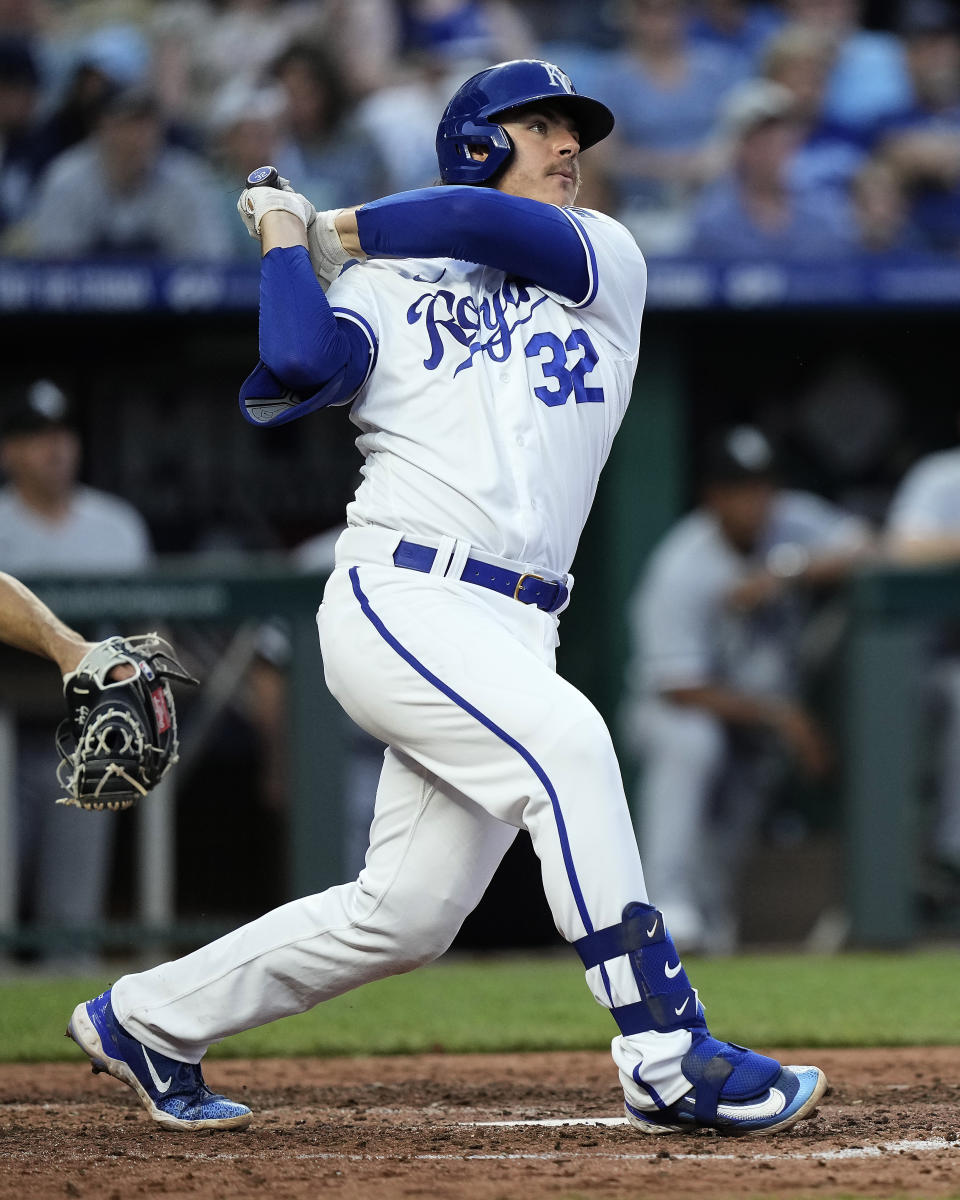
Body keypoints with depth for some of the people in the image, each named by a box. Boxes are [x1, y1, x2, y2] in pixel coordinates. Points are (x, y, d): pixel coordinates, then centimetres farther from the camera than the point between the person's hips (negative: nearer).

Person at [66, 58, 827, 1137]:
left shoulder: (609, 265, 16)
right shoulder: (381, 288, 9)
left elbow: (500, 228, -5)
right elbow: (296, 371, -13)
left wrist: (343, 227, 7)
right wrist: (286, 241, 1)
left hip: (514, 632, 5)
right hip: (400, 600, -5)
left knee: (406, 916, 5)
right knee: (564, 738, -29)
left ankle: (147, 1019, 23)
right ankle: (668, 1058, -31)